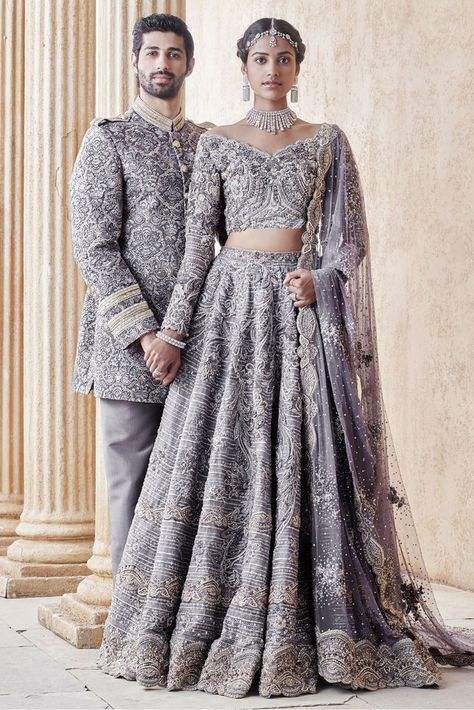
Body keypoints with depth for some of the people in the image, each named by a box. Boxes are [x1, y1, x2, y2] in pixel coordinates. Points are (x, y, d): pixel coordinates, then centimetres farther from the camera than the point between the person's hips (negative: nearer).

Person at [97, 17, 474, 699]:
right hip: (232, 308, 0)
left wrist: (321, 281, -13)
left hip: (306, 311, 0)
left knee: (305, 462, -5)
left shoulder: (328, 141, 12)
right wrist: (173, 331, -4)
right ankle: (206, 630, 2)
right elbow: (198, 244, 4)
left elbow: (353, 238, 7)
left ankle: (296, 633, 0)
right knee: (221, 456, -5)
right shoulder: (217, 143, 10)